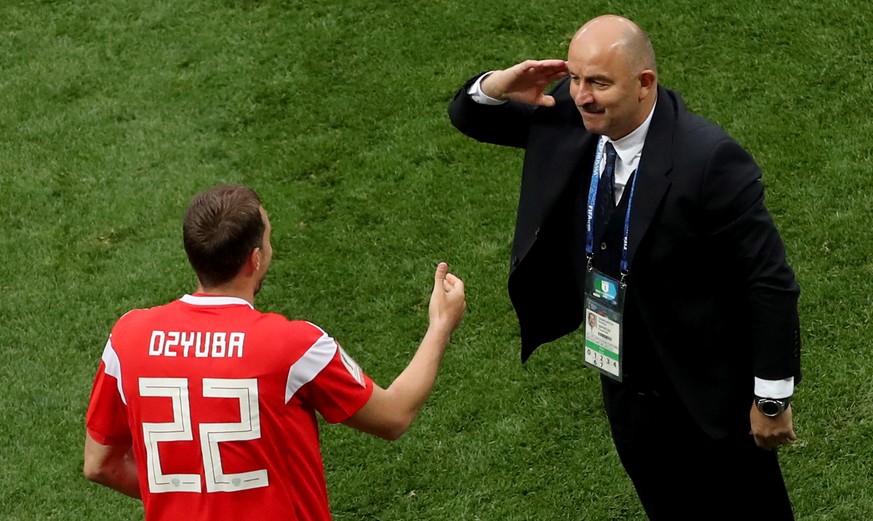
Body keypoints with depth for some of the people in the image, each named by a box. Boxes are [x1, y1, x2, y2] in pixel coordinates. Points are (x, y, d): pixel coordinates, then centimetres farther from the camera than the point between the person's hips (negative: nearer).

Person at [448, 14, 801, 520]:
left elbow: (770, 281, -22)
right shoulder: (568, 116, -10)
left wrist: (773, 398, -16)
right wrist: (497, 87, -19)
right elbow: (470, 117, 6)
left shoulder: (709, 159, -28)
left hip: (709, 397, -6)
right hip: (625, 389, 6)